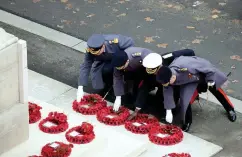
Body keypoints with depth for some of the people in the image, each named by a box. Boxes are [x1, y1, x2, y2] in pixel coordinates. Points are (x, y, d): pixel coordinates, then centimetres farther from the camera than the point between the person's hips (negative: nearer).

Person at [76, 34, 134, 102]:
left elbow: (130, 43, -23)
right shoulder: (90, 50, -29)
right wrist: (80, 88, -29)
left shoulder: (114, 41, -39)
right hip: (104, 61, 2)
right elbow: (85, 66, -24)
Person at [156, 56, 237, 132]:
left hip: (204, 71, -3)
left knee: (216, 90, 17)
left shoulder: (186, 67, -48)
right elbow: (167, 93, -13)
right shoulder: (167, 76, -30)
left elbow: (209, 69, -34)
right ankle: (187, 122, 12)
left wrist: (210, 81, -17)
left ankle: (230, 109, 42)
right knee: (185, 99, -13)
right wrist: (168, 111, -9)